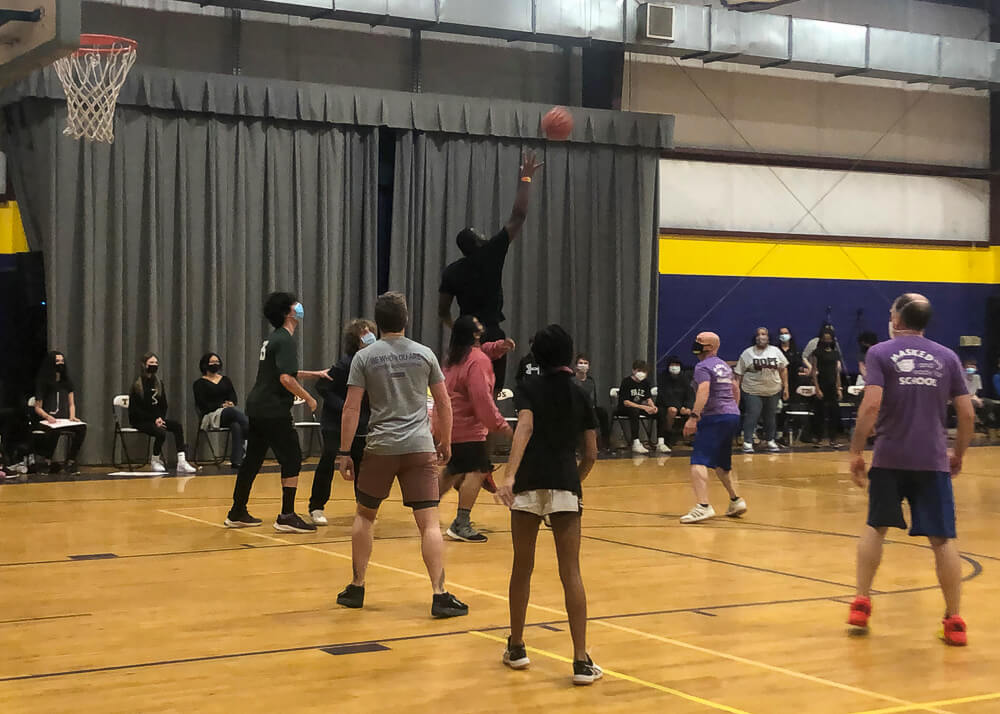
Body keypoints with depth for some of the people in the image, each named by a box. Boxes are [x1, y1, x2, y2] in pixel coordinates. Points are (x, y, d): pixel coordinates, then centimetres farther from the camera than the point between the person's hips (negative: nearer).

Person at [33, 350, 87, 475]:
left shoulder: (67, 382, 20)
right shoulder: (42, 383, 7)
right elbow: (37, 407, 3)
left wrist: (72, 416, -2)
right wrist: (48, 417, -17)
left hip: (64, 421, 4)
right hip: (46, 421, -4)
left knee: (82, 427, -28)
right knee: (55, 431, -40)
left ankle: (70, 461, -24)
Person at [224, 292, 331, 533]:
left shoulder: (273, 339, 17)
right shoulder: (285, 340, -13)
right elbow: (286, 379, -22)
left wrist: (313, 374, 25)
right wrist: (308, 398, -11)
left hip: (257, 408, 10)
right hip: (273, 411, -10)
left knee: (252, 460, 15)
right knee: (292, 459, -4)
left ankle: (237, 513, 21)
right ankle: (287, 517, -6)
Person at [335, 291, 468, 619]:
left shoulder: (364, 357, 1)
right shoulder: (424, 354, 5)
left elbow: (351, 409, -4)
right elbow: (444, 403, 7)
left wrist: (344, 453, 0)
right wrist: (446, 442, 19)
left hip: (381, 447, 0)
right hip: (420, 447, 0)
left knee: (365, 515, 18)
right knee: (429, 522, -3)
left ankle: (356, 588, 22)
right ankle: (440, 595, -10)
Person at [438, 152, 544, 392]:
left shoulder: (451, 272, 3)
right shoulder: (491, 254, -7)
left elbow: (443, 312, 9)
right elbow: (518, 216, -8)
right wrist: (526, 178, -3)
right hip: (492, 335, -4)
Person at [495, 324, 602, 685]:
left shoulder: (529, 388, 5)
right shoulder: (580, 395, 12)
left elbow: (525, 428, -13)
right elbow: (590, 454, 11)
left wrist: (509, 476, -24)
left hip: (528, 483, -1)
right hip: (565, 486, 1)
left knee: (522, 567, 14)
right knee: (571, 572, 1)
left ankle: (516, 648, 25)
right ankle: (581, 661, -5)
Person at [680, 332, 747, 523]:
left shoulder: (703, 367, -7)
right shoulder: (724, 365, 19)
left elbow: (704, 391, -23)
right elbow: (736, 389, 27)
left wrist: (693, 417, -29)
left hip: (714, 417, -9)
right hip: (733, 415, 9)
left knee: (699, 461, -15)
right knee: (721, 463, 24)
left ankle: (703, 506, -29)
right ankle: (735, 500, 27)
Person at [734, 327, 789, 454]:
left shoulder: (776, 351, 5)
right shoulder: (747, 353, -2)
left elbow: (783, 369, 10)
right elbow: (739, 374, -1)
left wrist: (785, 387, 7)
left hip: (773, 391, 3)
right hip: (753, 392, -3)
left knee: (771, 417, 10)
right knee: (752, 416, -9)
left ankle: (770, 440, 25)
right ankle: (747, 442, -4)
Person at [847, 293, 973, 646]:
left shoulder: (880, 353, 0)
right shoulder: (947, 357, 8)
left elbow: (871, 405, -13)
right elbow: (967, 414, 6)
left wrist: (856, 451, -6)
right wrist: (958, 454, 18)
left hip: (889, 457, -1)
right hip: (933, 459, 1)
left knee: (875, 527, 17)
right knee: (943, 538, 4)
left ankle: (861, 604, 16)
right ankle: (954, 621, 5)